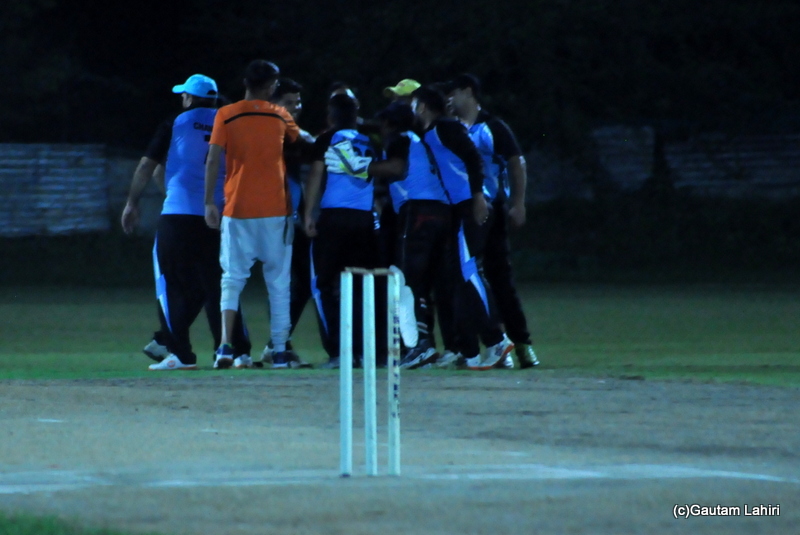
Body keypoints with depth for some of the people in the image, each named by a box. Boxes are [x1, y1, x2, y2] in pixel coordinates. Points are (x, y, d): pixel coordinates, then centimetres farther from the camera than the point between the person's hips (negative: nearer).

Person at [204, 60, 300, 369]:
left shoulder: (226, 115, -1)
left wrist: (209, 203, -5)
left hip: (237, 208, -1)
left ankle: (226, 345, -15)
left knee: (232, 277, 3)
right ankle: (280, 352, 5)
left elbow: (213, 160, -7)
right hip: (275, 210, 1)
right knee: (279, 282, 7)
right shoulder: (280, 117, 4)